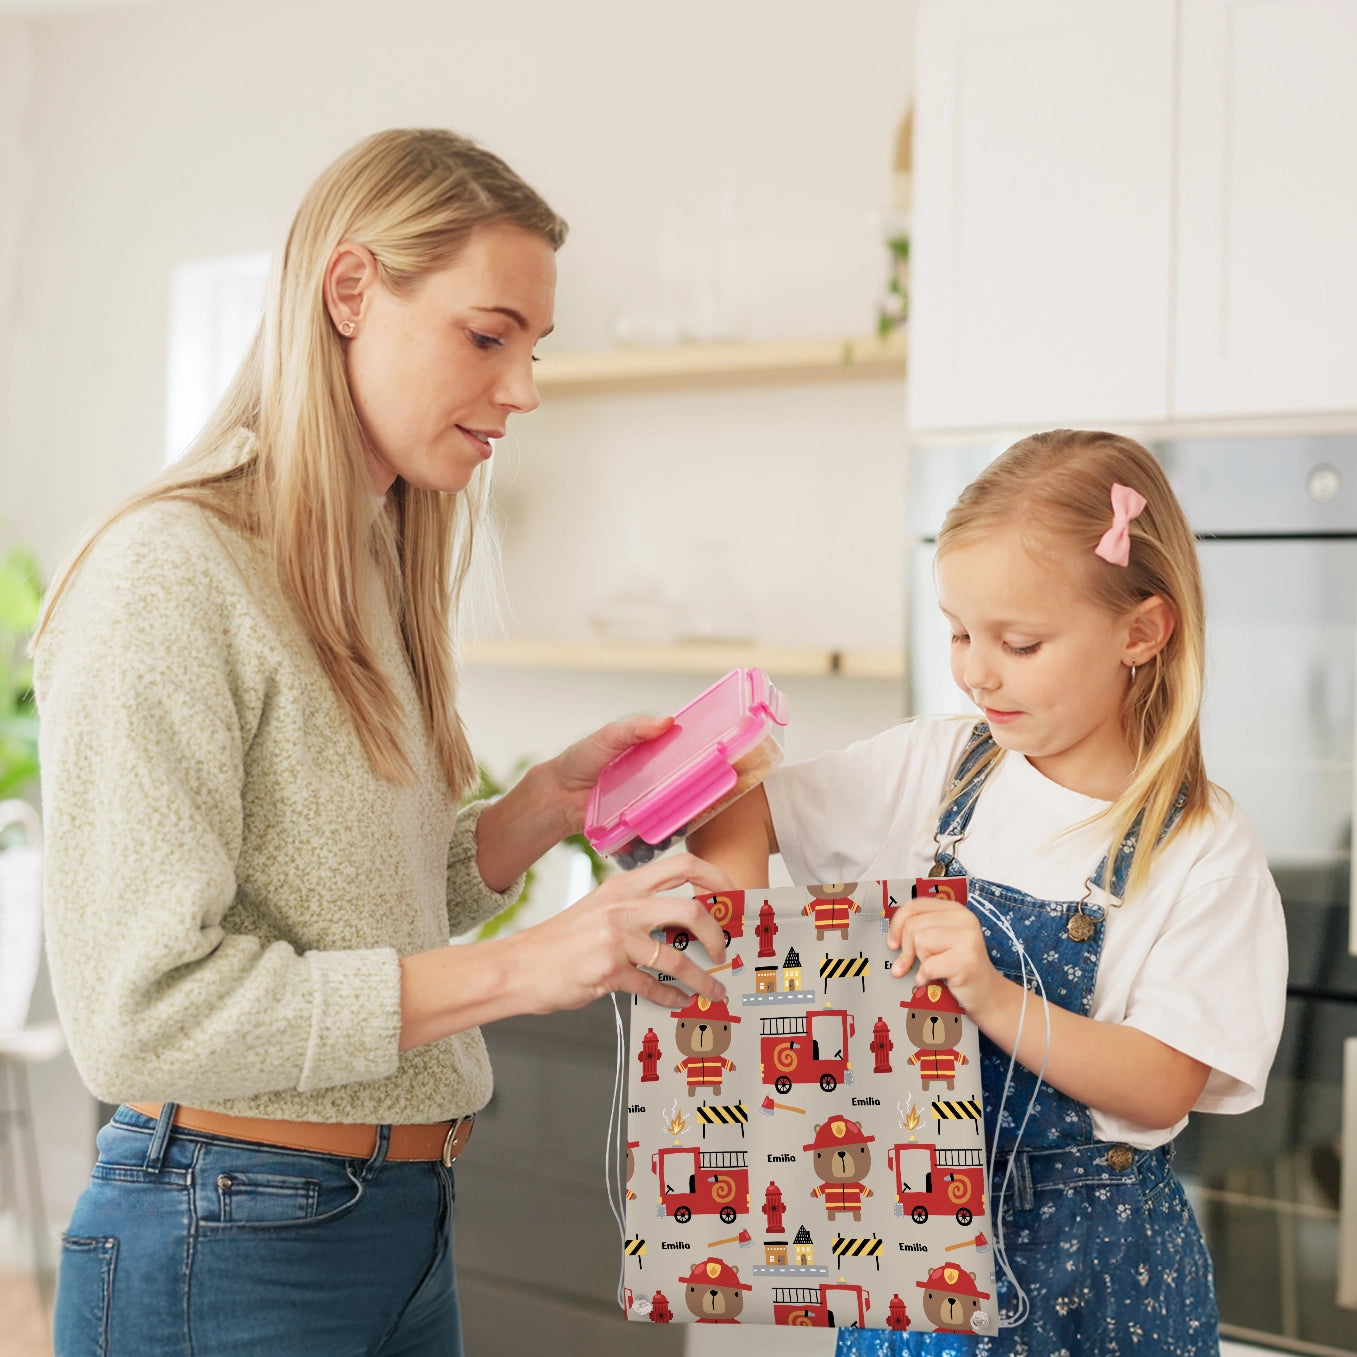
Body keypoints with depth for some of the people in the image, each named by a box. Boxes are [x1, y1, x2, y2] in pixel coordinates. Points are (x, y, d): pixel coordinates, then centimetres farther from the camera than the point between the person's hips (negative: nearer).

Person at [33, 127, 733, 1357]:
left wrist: (547, 803, 0)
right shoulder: (168, 576, -16)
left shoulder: (376, 575, 11)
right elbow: (140, 1002, -22)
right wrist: (514, 970, -23)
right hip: (231, 1251, -8)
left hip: (407, 1214, 8)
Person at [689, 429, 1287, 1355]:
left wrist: (998, 1000, -29)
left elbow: (1162, 1088, -17)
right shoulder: (940, 767, -1)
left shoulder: (1203, 853, -13)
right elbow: (742, 812, 5)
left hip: (1089, 1254, -3)